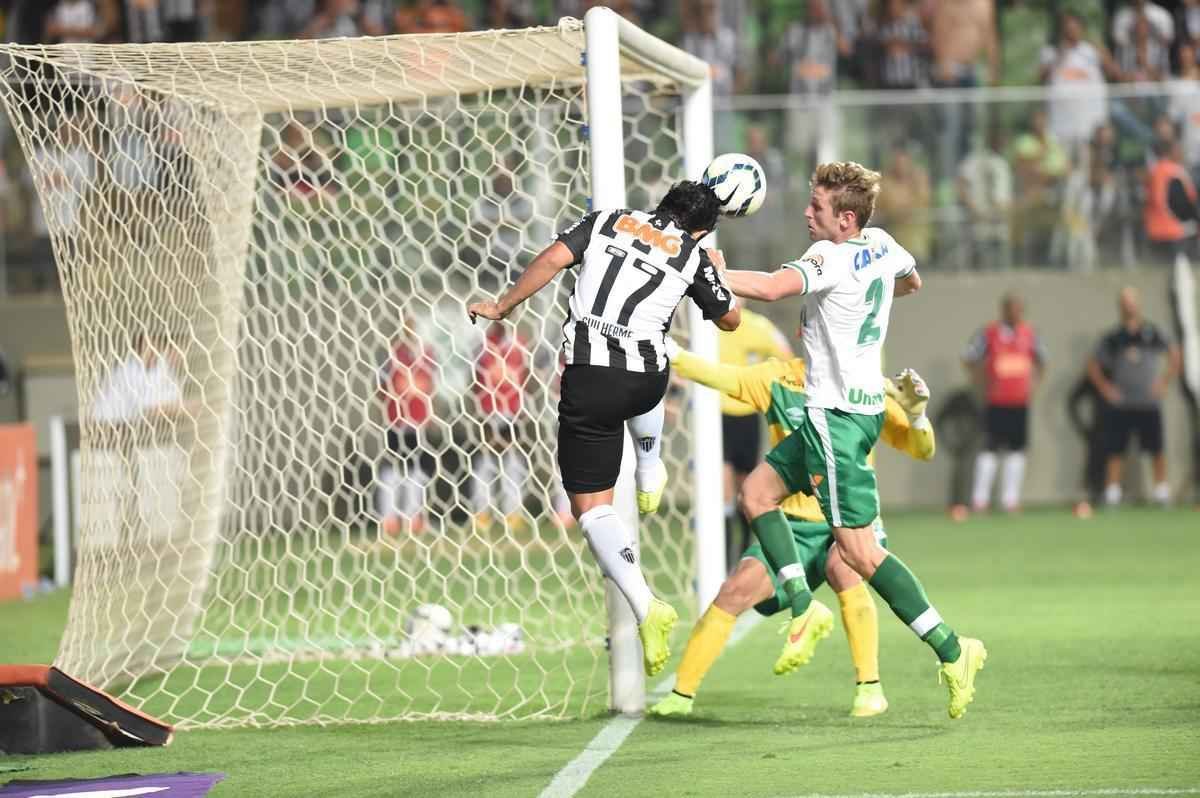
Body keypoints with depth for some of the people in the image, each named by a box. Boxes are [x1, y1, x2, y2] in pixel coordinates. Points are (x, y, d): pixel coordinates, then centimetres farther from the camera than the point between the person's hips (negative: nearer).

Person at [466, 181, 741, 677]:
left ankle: (645, 608, -15)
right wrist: (714, 274, 40)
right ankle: (650, 477, 55)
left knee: (591, 505, 1)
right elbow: (730, 319, 21)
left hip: (588, 380, -2)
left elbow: (554, 258, -5)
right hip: (647, 379, 2)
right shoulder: (691, 255, 9)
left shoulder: (606, 222, 10)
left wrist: (501, 307, 4)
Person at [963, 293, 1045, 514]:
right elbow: (969, 359, -2)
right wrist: (983, 382, -8)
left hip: (1020, 402, 5)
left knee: (1017, 449, 5)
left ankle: (1010, 498, 12)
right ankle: (980, 499, -2)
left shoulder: (1029, 334, 7)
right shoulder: (989, 334, -6)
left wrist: (1034, 382, 10)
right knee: (990, 448, -7)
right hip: (996, 402, -5)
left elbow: (1040, 359, 22)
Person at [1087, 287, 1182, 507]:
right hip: (1120, 404, 0)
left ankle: (1162, 490, 9)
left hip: (1149, 404, 0)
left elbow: (1175, 356, 11)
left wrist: (1165, 381, 2)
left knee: (1157, 450, 0)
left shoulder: (1153, 333, 2)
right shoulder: (1112, 338, 3)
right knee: (1115, 451, -1)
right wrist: (1105, 388, 0)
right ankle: (1112, 494, 3)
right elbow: (1093, 365, 10)